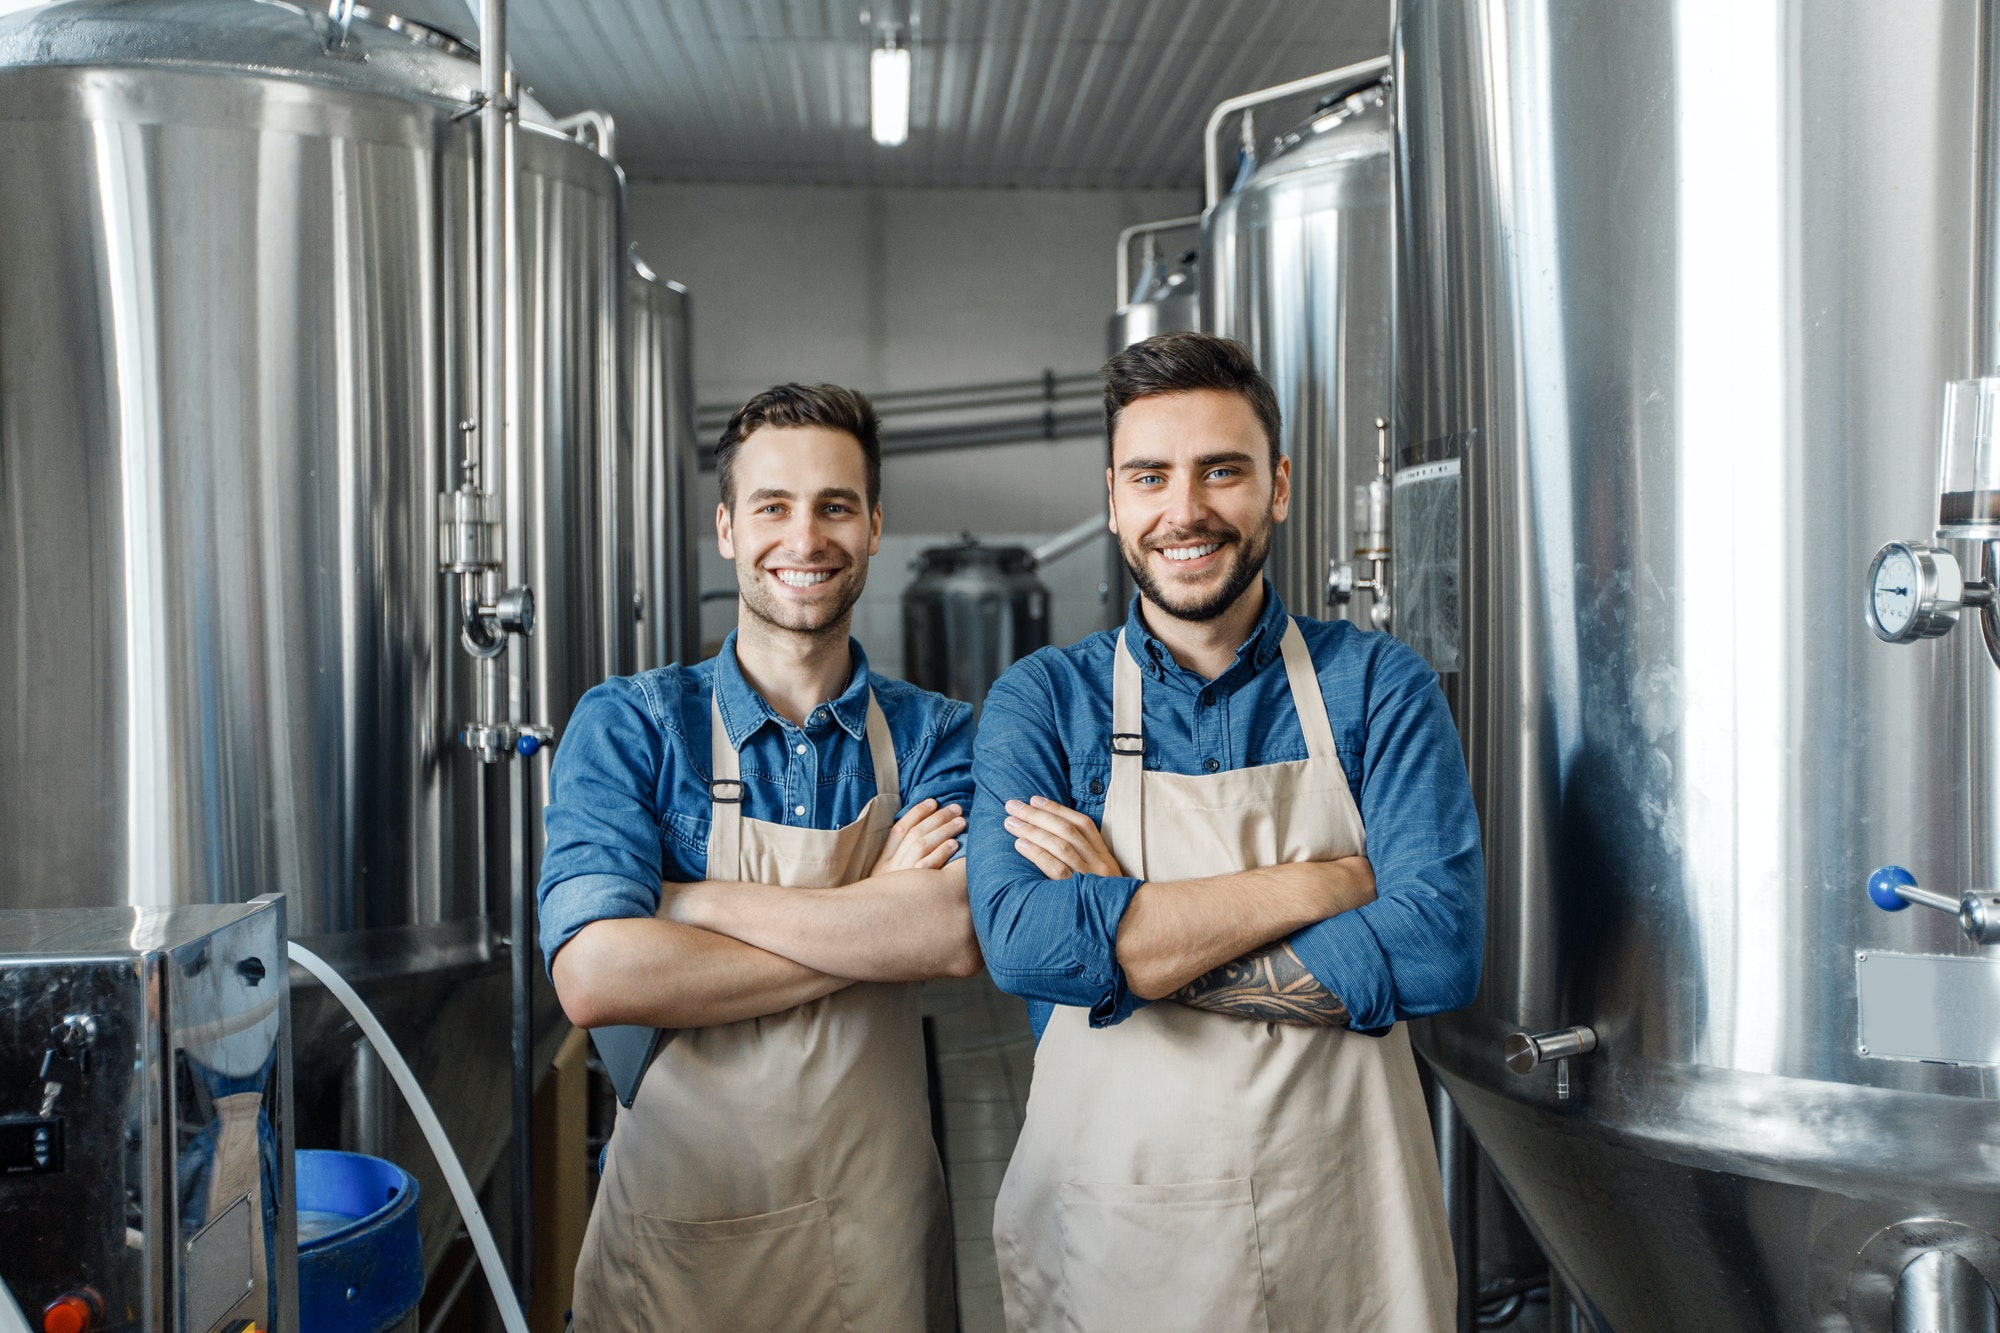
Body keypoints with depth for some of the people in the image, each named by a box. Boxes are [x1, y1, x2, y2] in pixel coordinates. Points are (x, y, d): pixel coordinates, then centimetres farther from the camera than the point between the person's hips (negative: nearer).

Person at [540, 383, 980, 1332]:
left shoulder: (934, 737, -1)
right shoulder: (627, 727, -6)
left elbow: (960, 936, -20)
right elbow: (594, 977, -21)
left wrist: (682, 900, -19)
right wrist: (872, 925, -17)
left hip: (878, 1218, 1)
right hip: (678, 1218, -1)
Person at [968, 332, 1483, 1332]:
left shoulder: (1379, 686, -4)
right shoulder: (1040, 702, -3)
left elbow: (1440, 948, -17)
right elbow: (1022, 941, -20)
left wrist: (1127, 945, -18)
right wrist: (1324, 884, -19)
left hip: (1343, 1226, 0)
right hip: (1101, 1224, 0)